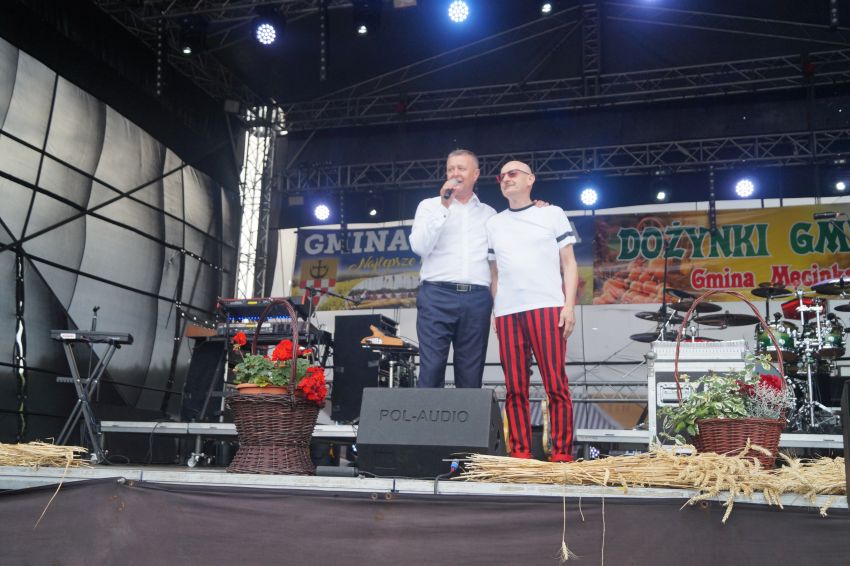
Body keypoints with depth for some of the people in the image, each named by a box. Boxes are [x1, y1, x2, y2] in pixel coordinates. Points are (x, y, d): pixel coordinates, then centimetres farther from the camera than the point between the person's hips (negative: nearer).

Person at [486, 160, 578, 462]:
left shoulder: (553, 214, 12)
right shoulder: (494, 224, 21)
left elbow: (569, 263, 8)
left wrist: (569, 305, -4)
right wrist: (494, 313, 8)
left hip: (547, 307, -3)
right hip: (507, 312, 3)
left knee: (556, 385, -8)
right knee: (515, 388, 0)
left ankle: (562, 454, -5)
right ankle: (520, 454, 4)